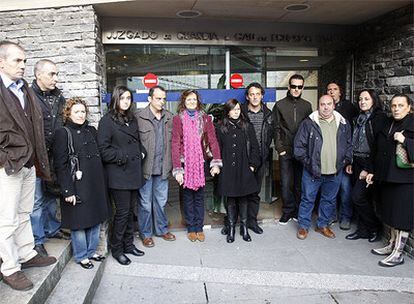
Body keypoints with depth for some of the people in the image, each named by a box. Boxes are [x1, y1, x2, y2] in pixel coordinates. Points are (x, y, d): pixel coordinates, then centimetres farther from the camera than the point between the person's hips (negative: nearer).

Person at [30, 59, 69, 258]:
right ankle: (37, 240, 17)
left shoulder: (58, 97, 8)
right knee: (37, 200, 4)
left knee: (51, 196, 19)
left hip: (54, 156, 6)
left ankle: (52, 228, 36)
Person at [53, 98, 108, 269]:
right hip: (77, 187, -6)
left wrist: (102, 183, 12)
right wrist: (68, 191, -16)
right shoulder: (63, 133, -6)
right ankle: (81, 256, 24)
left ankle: (91, 251, 31)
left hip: (96, 184, 6)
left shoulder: (91, 131, 12)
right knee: (79, 222, 5)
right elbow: (60, 165, -11)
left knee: (95, 220, 14)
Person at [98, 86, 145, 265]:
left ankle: (128, 244, 27)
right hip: (118, 174, -7)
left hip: (134, 172, 7)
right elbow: (103, 149, -12)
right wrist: (122, 158, -13)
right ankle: (116, 249, 15)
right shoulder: (107, 121, -7)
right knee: (122, 212, -2)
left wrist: (141, 153, 6)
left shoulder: (132, 119, 16)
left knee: (131, 210, 13)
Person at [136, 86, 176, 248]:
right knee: (145, 203, 8)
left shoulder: (169, 117, 7)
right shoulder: (139, 117, -8)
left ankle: (162, 229, 33)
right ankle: (146, 233, 24)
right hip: (145, 168, -4)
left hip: (163, 168, 4)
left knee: (161, 201, 17)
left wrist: (170, 164, 4)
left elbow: (172, 141, 9)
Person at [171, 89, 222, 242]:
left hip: (200, 162, 1)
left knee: (199, 196, 10)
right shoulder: (178, 119, -3)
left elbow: (212, 140, -4)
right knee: (188, 196, 10)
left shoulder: (205, 118, 3)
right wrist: (177, 169, -14)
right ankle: (191, 228, 23)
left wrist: (216, 162, -14)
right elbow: (175, 144, -8)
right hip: (185, 162, -1)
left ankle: (199, 228, 23)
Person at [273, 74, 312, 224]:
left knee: (300, 183, 7)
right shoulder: (280, 105, 5)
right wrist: (279, 148, -6)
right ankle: (287, 211, 15)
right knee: (286, 183, 0)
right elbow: (276, 129, 2)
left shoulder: (307, 105, 10)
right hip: (286, 151, -1)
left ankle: (298, 211, 21)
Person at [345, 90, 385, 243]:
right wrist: (350, 162, 9)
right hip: (357, 163, 7)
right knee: (363, 197, 11)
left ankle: (375, 227, 11)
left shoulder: (380, 118, -9)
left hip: (369, 164, -7)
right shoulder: (359, 118, 14)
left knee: (357, 196, -9)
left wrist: (368, 169, -17)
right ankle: (363, 230, 22)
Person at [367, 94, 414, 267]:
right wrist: (374, 172, 16)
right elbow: (377, 152, 17)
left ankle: (398, 253, 13)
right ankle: (392, 245, 31)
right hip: (386, 178, 7)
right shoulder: (387, 125, 12)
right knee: (390, 213, 16)